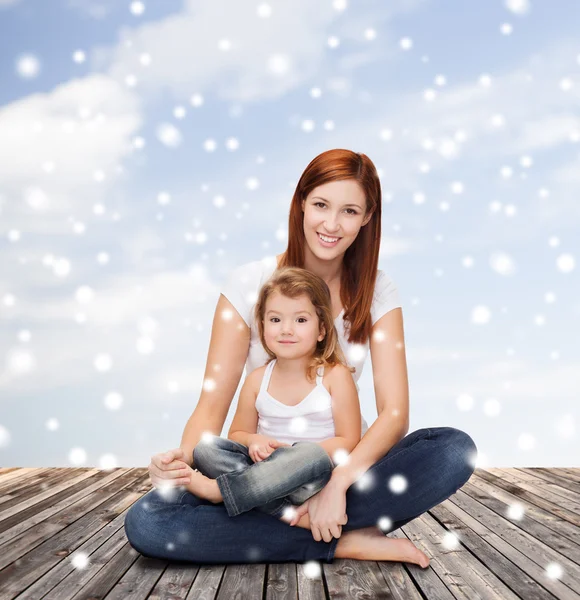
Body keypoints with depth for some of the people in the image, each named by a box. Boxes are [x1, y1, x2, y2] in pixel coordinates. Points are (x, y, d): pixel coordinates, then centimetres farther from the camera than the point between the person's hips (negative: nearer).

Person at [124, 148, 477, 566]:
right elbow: (212, 406, -8)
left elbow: (395, 412, -11)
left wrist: (337, 483, -27)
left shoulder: (376, 291, -3)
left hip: (345, 463, 1)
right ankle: (343, 543, -19)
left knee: (457, 449, -25)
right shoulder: (250, 284, -7)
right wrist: (184, 458, -30)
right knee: (145, 523, -26)